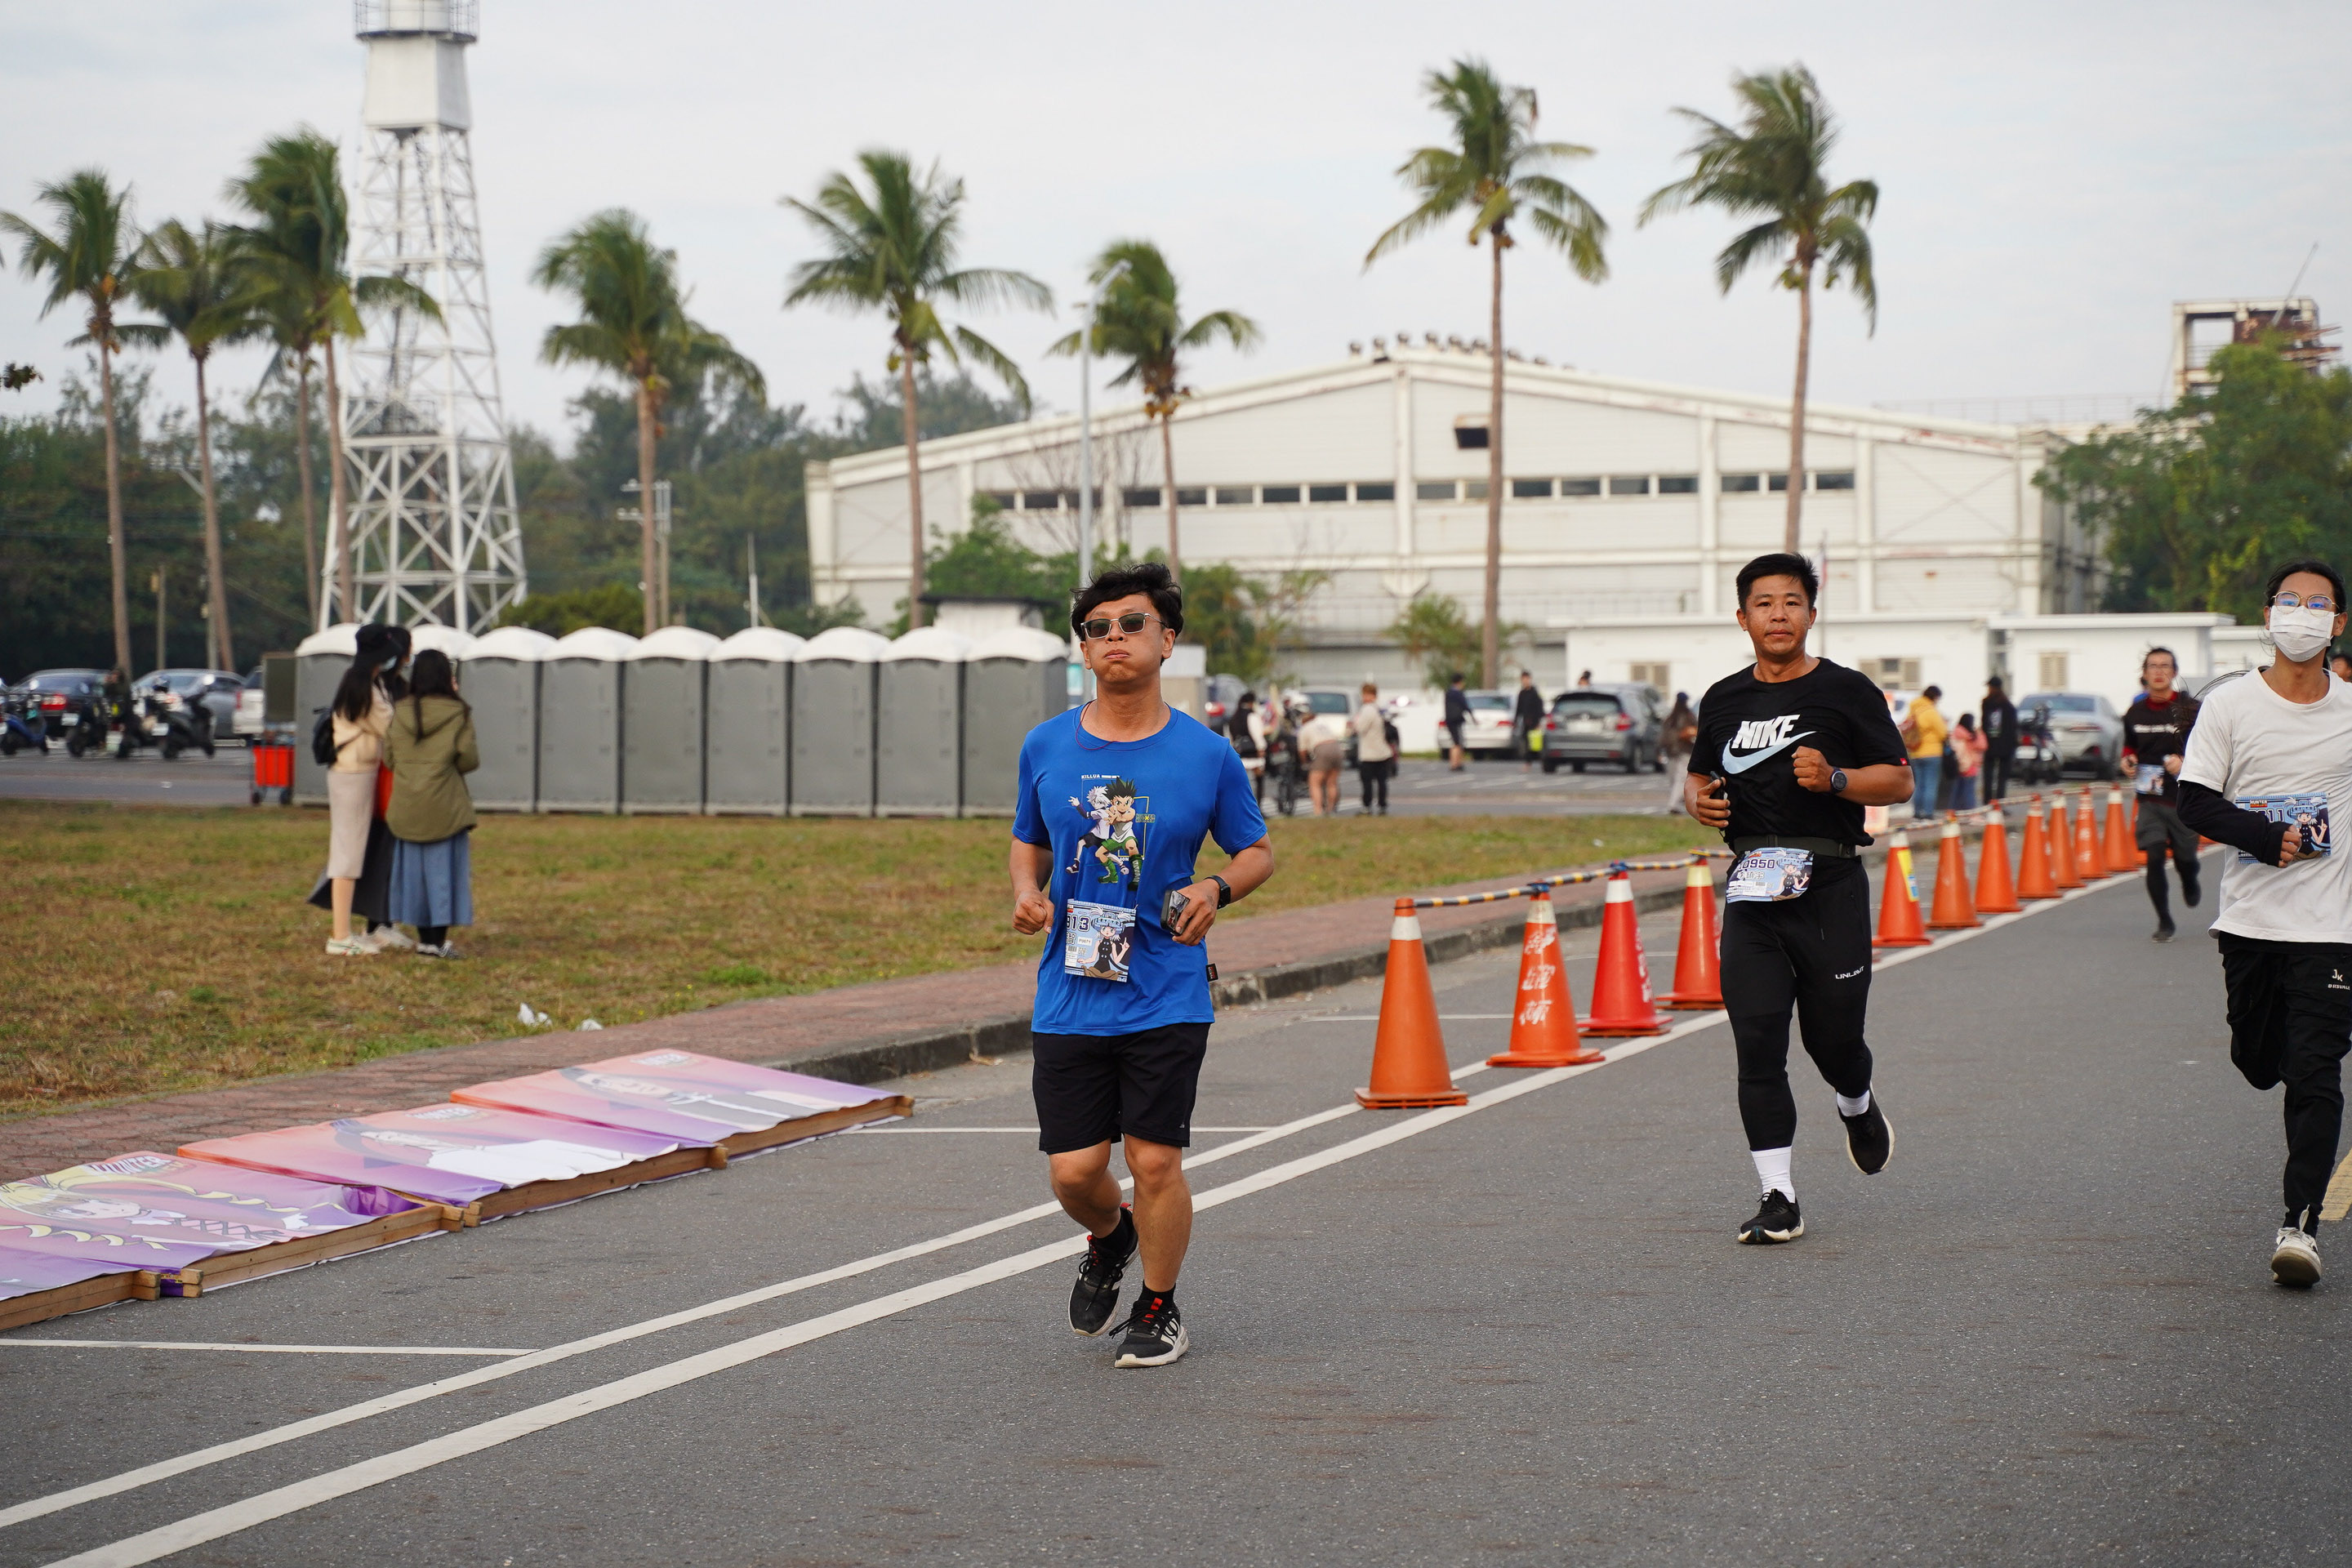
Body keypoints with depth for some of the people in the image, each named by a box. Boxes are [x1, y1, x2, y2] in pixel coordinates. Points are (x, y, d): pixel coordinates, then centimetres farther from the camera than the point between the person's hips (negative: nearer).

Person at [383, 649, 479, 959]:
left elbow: (388, 758, 3)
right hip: (444, 806, -4)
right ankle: (438, 940, 0)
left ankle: (424, 937, 15)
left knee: (414, 868, 12)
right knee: (443, 868, 2)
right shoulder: (457, 714, -10)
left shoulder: (399, 713, 0)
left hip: (406, 807, 4)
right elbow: (470, 759, -10)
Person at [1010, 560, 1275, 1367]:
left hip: (1166, 993, -2)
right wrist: (1026, 892, -3)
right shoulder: (1047, 748, 4)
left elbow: (1258, 851, 9)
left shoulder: (1207, 755, -2)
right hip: (1069, 994, 2)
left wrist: (1215, 888, -11)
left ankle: (1159, 1308, 20)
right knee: (1073, 1170, 0)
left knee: (1155, 1162, -3)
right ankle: (1109, 1239, 36)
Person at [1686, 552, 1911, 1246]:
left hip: (1830, 884, -3)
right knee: (1757, 1042, -6)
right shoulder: (1723, 700, 13)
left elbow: (1899, 781, -1)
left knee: (1832, 1033, 4)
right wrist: (1699, 800, 2)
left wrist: (1835, 778, -18)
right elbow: (1698, 774, 25)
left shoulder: (1846, 691, 1)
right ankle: (1778, 1198, -2)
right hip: (1751, 887, 3)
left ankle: (1858, 1107, 41)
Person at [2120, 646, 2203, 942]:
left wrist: (2185, 762, -20)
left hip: (2183, 798, -2)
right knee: (2154, 858, -10)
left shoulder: (2190, 710, -7)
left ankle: (2190, 885, 47)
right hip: (2150, 798, 2)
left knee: (2185, 859, 9)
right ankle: (2164, 921, 3)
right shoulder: (2135, 713, 5)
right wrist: (2127, 760, 0)